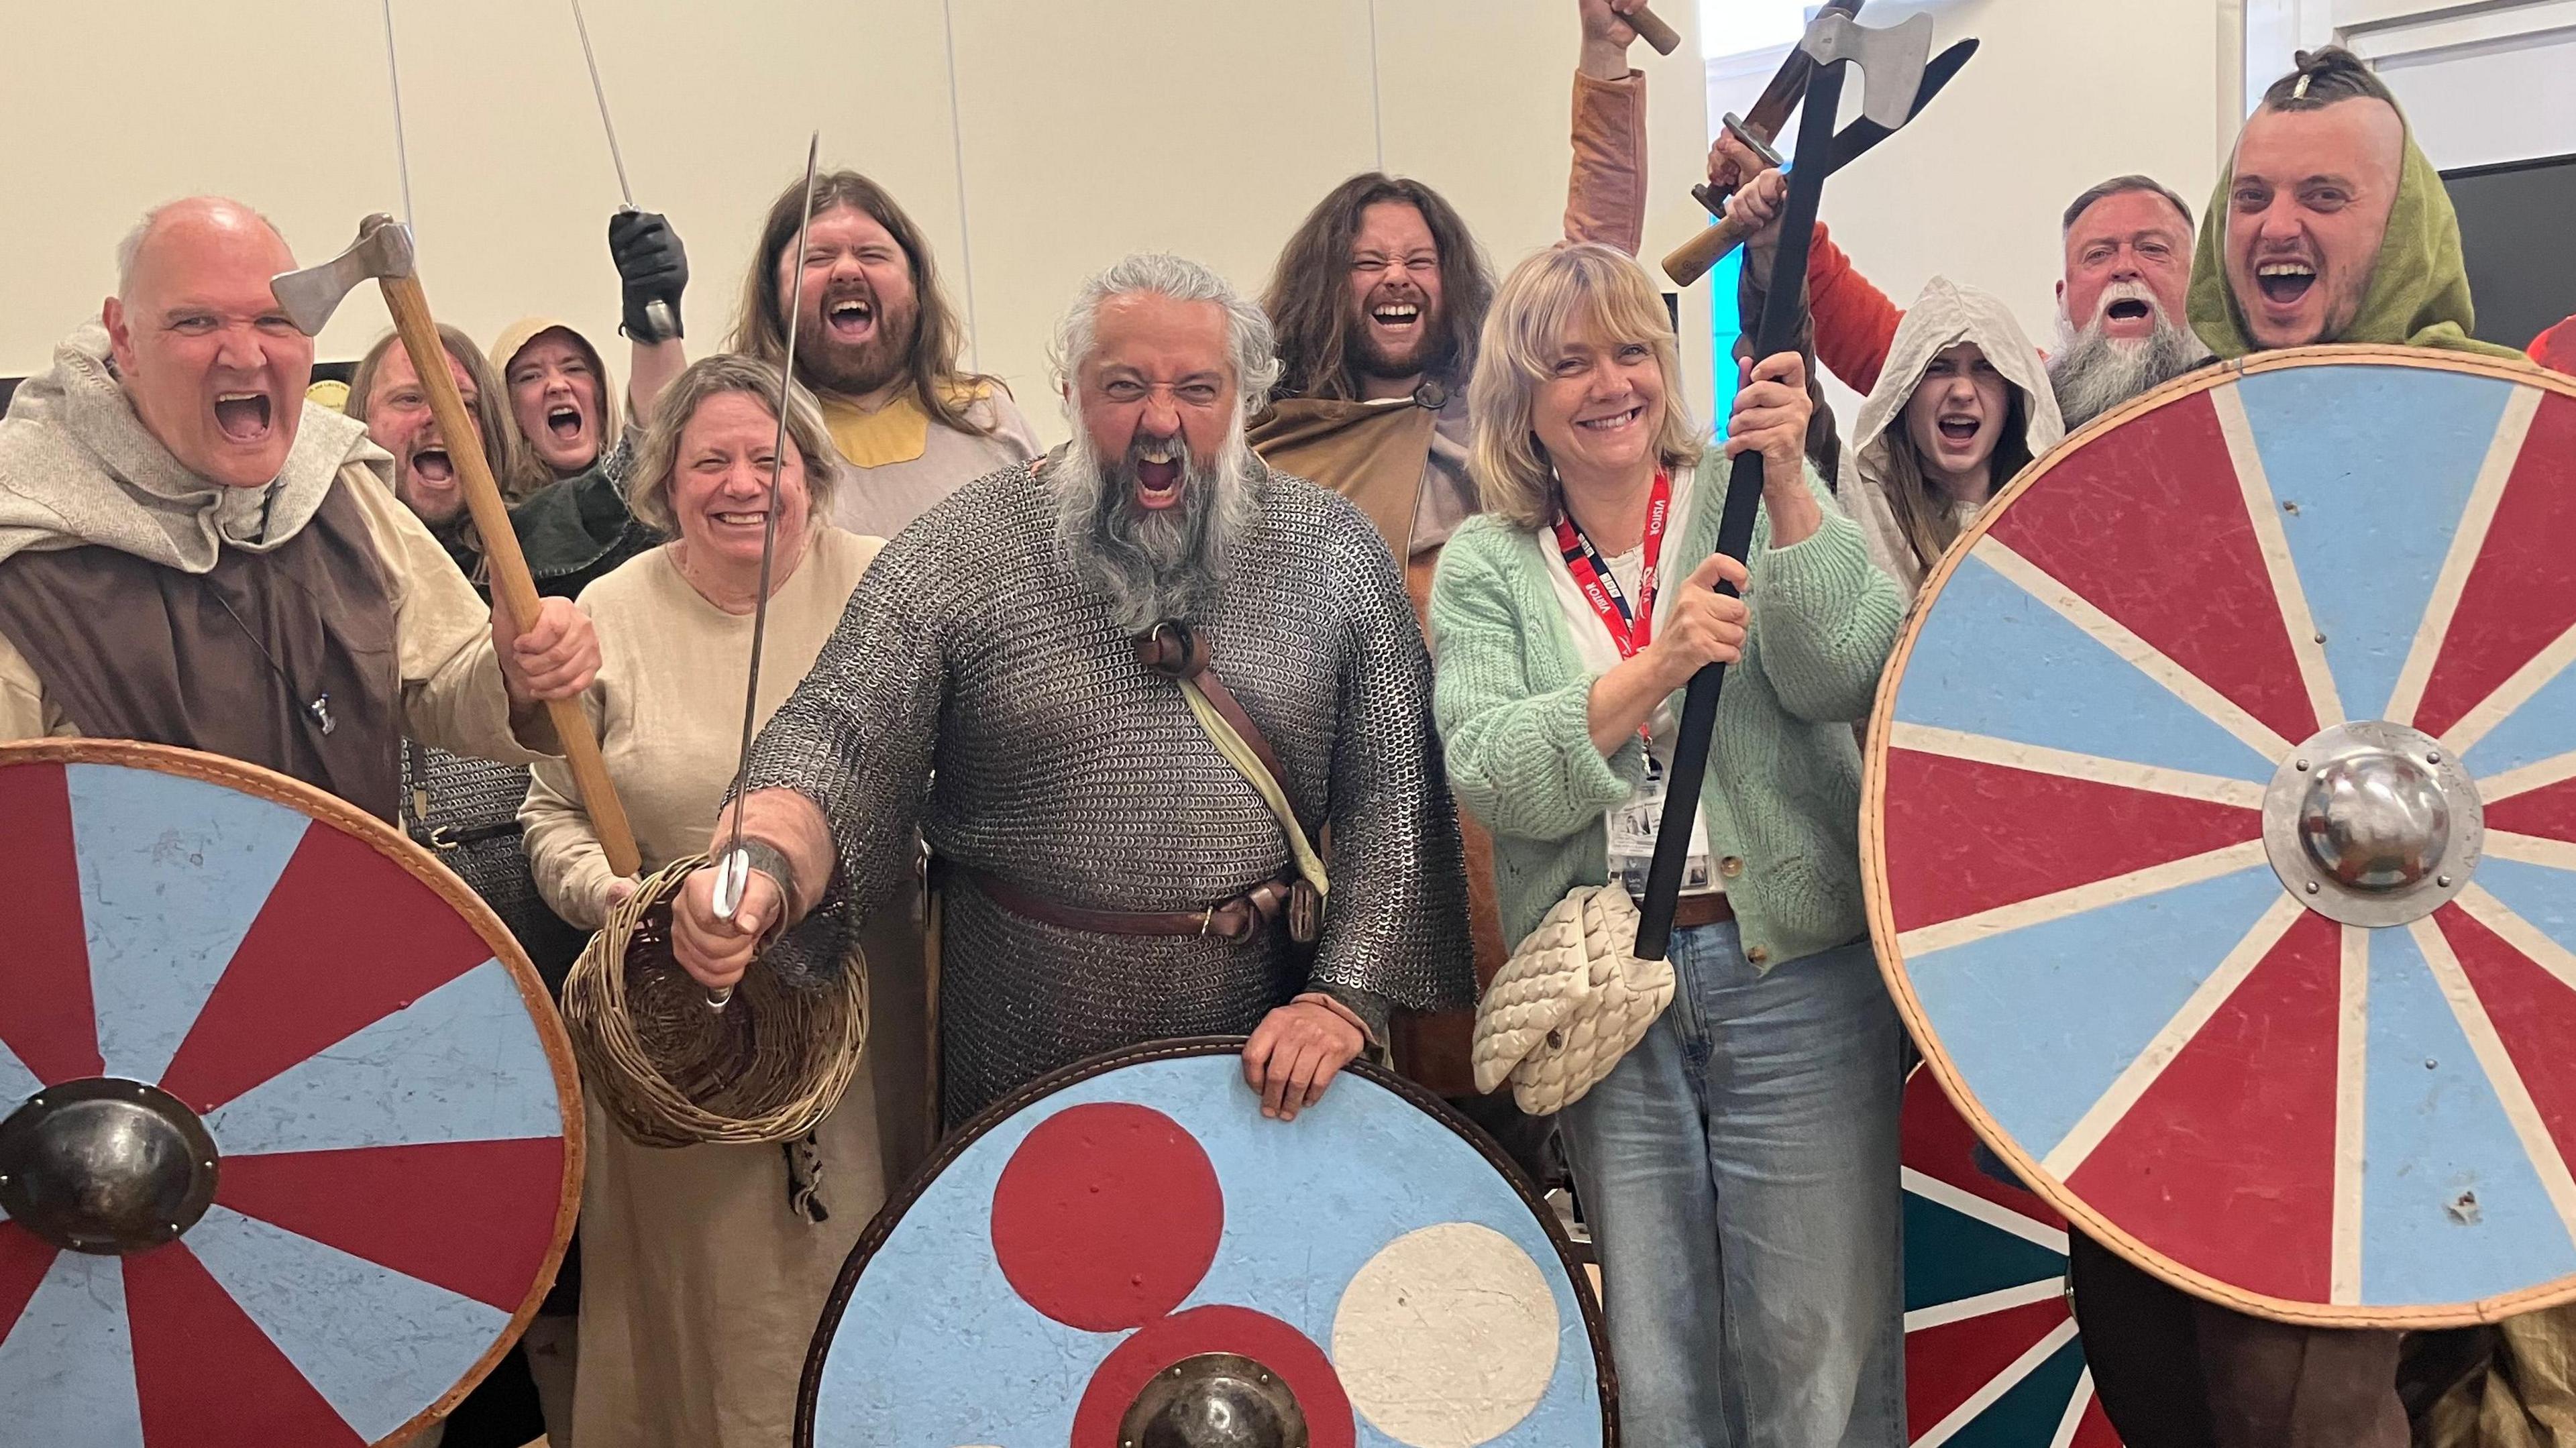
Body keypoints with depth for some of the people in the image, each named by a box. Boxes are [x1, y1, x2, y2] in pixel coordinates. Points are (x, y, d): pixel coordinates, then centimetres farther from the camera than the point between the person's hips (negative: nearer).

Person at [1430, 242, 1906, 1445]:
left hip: (1793, 973, -1)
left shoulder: (1755, 497, 2)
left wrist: (1788, 491, -23)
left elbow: (1844, 680, -13)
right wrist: (1654, 670, -23)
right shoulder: (1484, 565, 4)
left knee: (1818, 1346, 5)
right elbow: (1489, 779, -10)